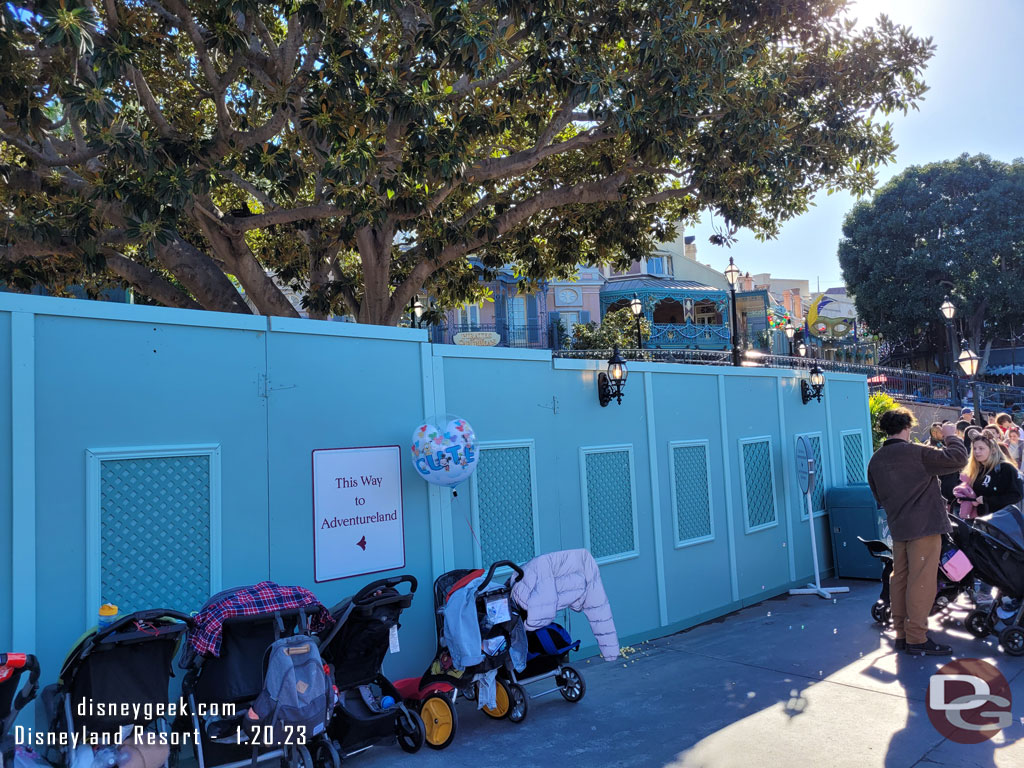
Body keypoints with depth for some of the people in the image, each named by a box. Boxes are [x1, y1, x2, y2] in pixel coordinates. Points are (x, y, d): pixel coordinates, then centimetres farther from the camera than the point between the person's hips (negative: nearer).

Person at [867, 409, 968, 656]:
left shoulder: (875, 460, 7)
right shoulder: (916, 453, -13)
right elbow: (957, 459, -16)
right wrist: (951, 437, 1)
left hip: (898, 527, 7)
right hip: (924, 525, -7)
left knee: (899, 579, 11)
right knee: (921, 582, -3)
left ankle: (901, 634, 19)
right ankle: (917, 638, 0)